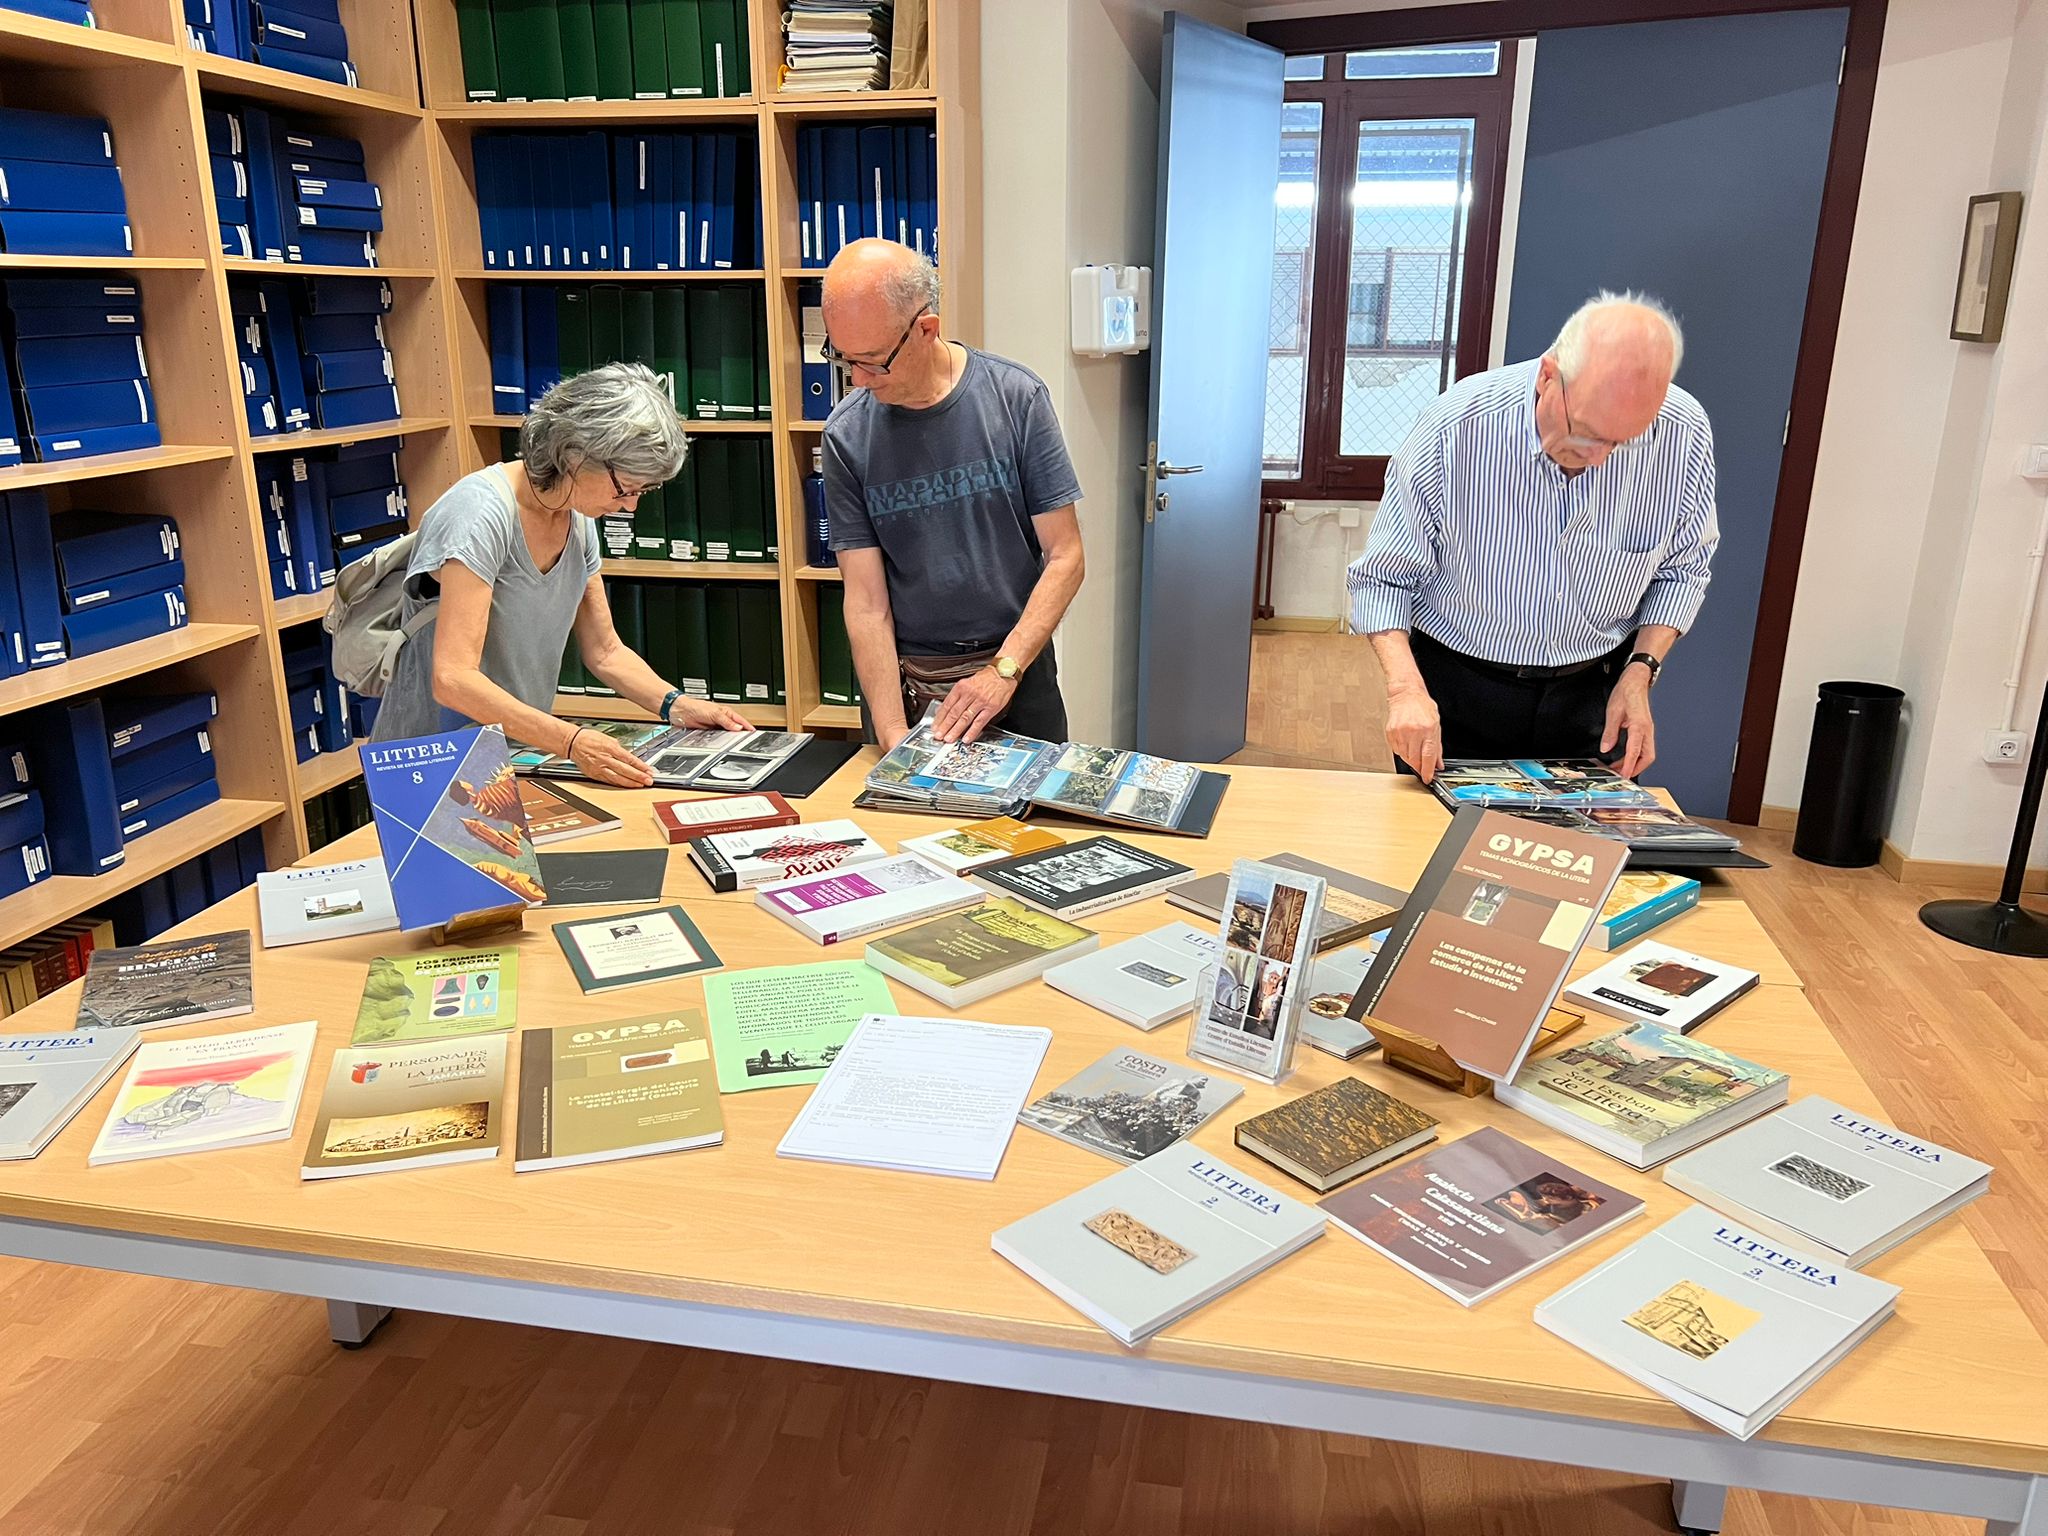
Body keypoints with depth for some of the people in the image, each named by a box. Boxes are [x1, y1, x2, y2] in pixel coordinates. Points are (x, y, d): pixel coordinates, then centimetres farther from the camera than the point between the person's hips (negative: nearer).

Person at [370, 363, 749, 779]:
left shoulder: (578, 519, 4)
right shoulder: (481, 514, -20)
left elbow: (605, 651, 12)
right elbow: (453, 680, -26)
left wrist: (676, 706, -4)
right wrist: (571, 741, -35)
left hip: (519, 752, 7)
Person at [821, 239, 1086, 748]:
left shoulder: (1015, 396, -10)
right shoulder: (847, 435, -8)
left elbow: (1065, 557, -9)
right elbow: (866, 601, -10)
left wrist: (1005, 668, -20)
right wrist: (893, 735, -20)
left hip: (1019, 669, 0)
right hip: (904, 680, 0)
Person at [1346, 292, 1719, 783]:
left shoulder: (1685, 434, -17)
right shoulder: (1456, 428, -24)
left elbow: (1682, 568, 2)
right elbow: (1382, 578, -16)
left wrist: (1639, 673, -11)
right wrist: (1406, 687, -30)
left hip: (1593, 695, 2)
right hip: (1457, 687, -1)